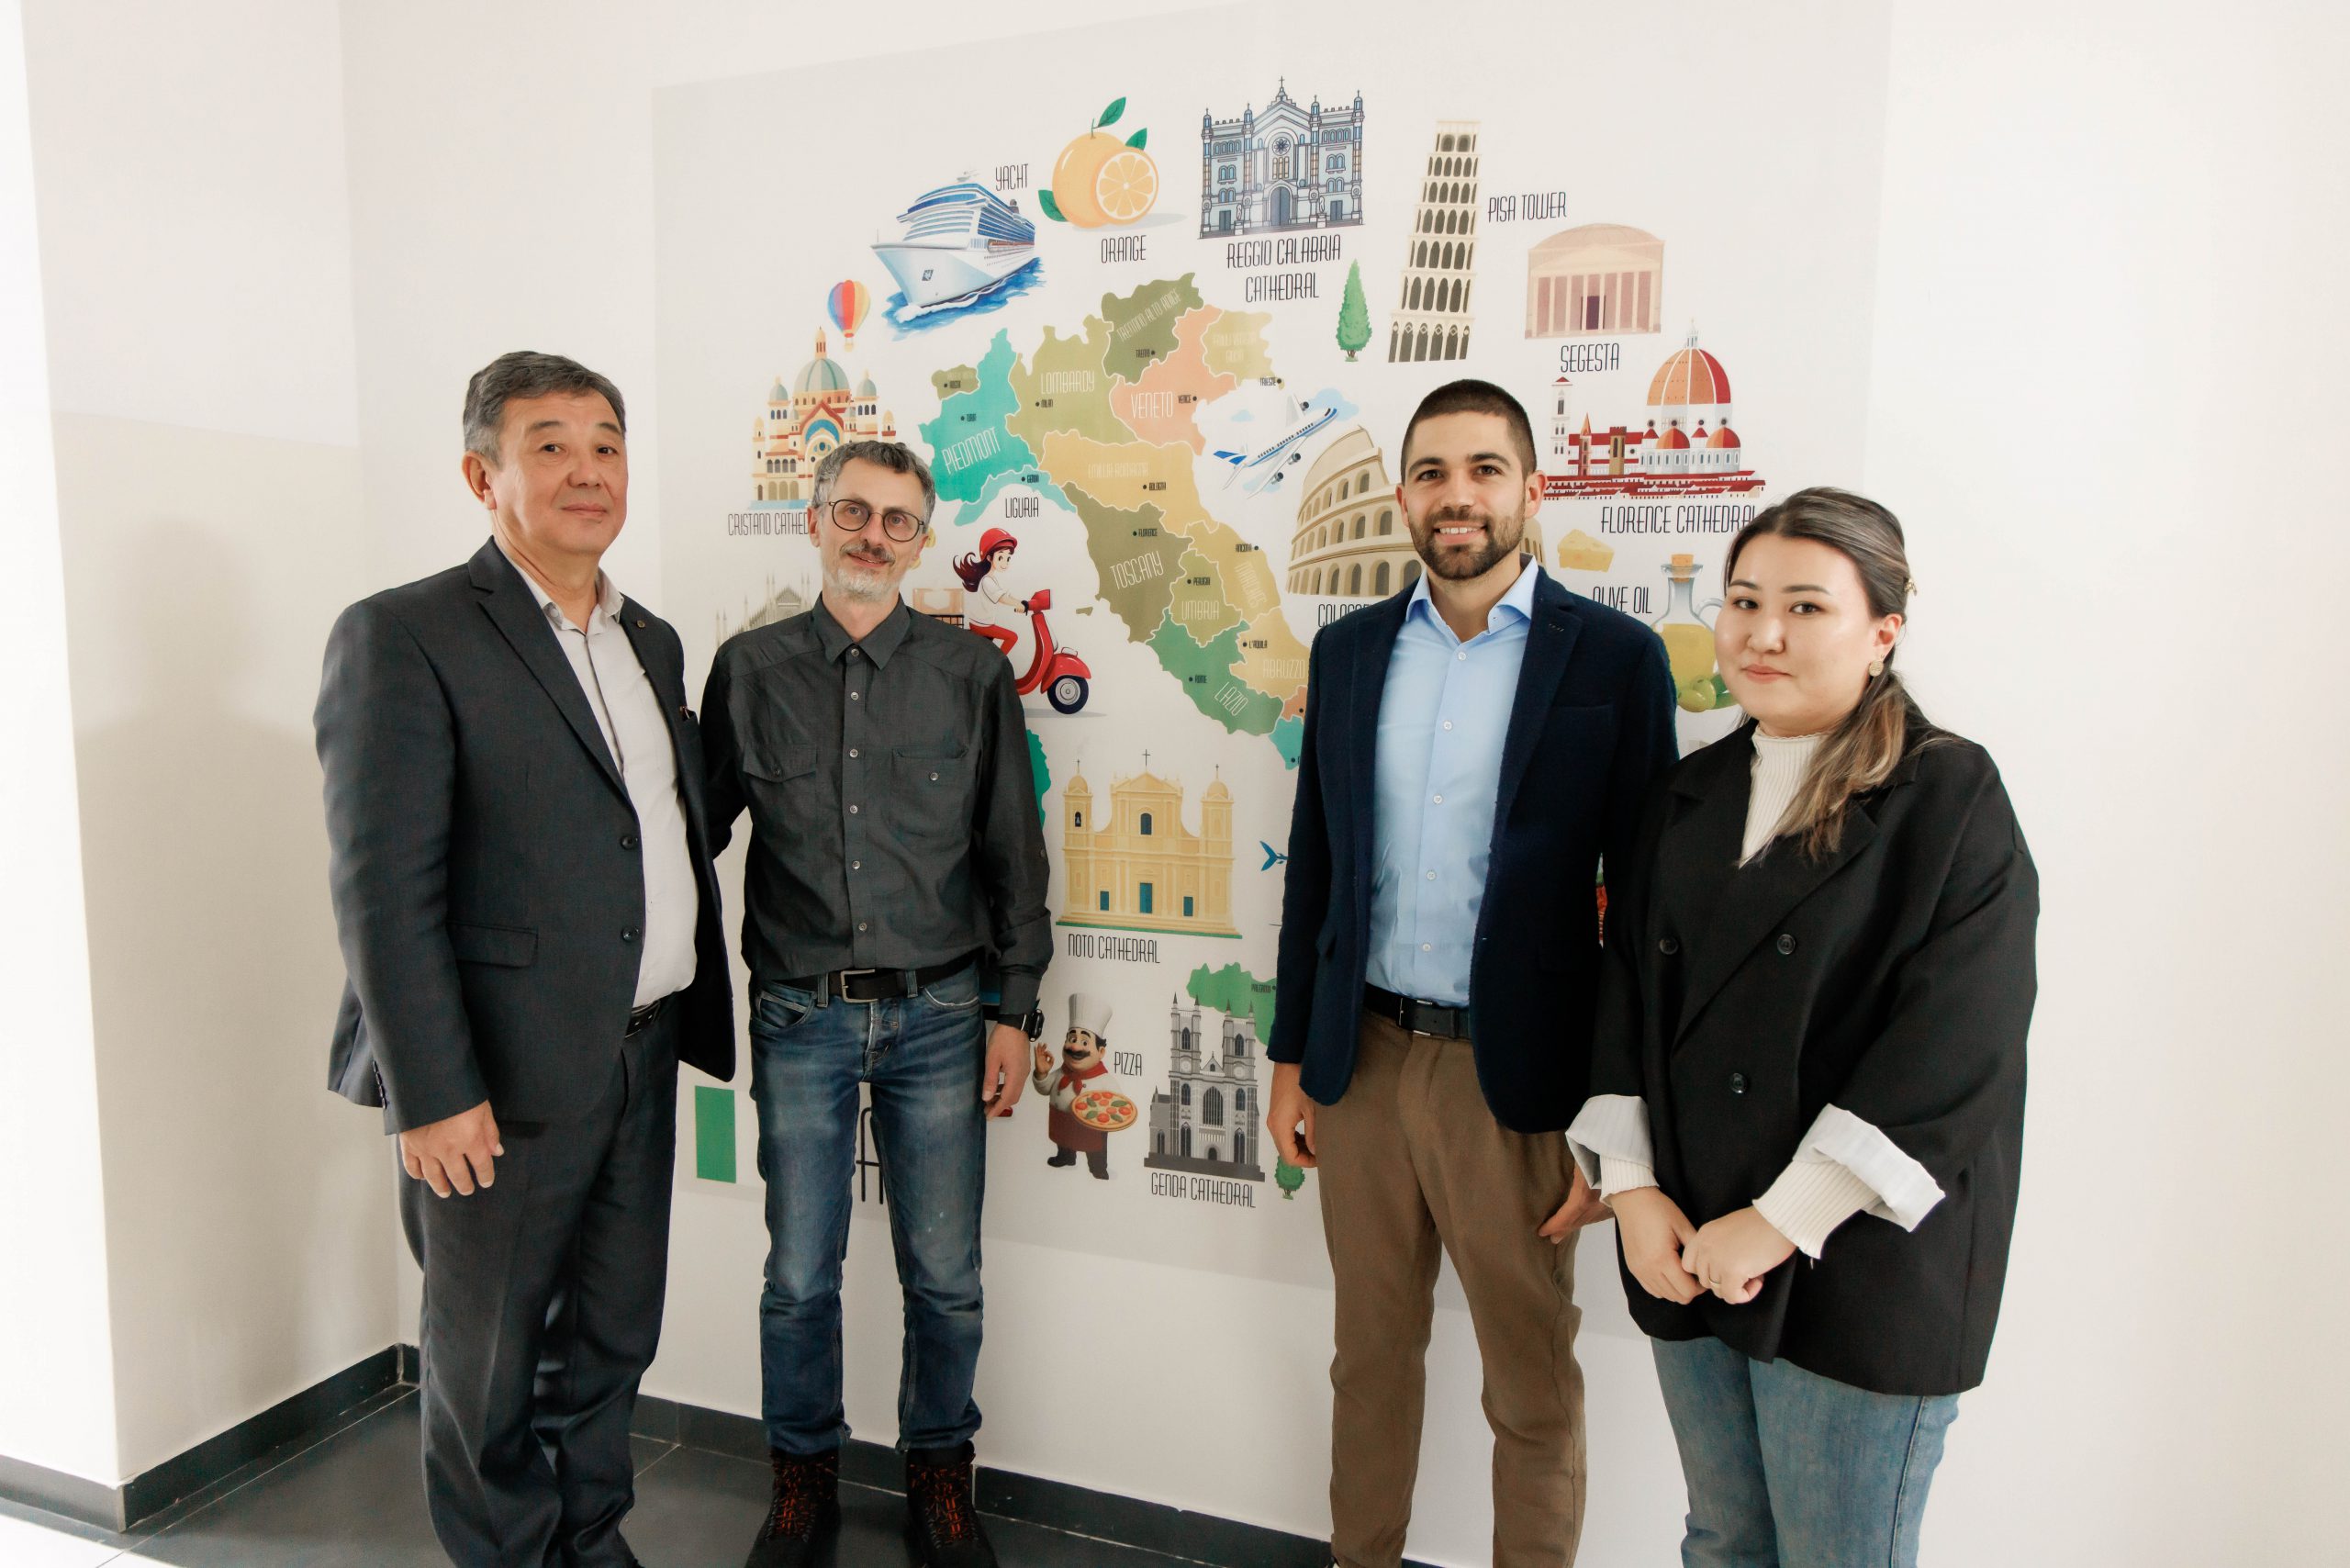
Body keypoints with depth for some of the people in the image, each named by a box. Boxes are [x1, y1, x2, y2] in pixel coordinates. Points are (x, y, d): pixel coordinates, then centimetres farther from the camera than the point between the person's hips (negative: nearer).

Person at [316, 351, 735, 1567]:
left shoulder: (650, 640, 12)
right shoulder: (404, 636, -11)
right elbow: (382, 891, -15)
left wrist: (695, 1016, 13)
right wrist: (433, 1095, -17)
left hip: (640, 1058, 7)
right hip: (501, 1076, -6)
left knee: (613, 1337, 20)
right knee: (486, 1354, 13)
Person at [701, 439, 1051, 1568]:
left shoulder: (971, 674, 1)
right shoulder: (749, 669, 2)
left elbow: (1013, 853, 3)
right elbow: (698, 826, 8)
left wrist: (1016, 1011, 1)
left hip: (937, 1015, 0)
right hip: (800, 1017, 0)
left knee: (945, 1276, 9)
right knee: (798, 1276, 11)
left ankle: (939, 1476, 33)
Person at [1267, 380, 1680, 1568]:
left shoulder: (1614, 658, -6)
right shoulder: (1348, 650, 6)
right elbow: (1313, 863, 10)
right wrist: (1291, 1055, 9)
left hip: (1515, 1076, -3)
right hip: (1363, 1059, 4)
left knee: (1534, 1387, 12)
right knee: (1370, 1357, 21)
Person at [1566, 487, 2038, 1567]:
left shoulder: (1951, 798, -8)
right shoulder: (1690, 796, 8)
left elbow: (1952, 1045, -15)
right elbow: (1626, 995, 7)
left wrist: (1784, 1223, -16)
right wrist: (1632, 1189, -4)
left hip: (1859, 1267, -4)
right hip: (1688, 1251, 5)